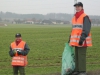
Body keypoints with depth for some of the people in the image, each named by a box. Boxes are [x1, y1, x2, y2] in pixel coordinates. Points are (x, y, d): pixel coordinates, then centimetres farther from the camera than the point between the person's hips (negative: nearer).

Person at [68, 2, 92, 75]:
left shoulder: (85, 17, -9)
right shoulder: (74, 18, 17)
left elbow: (86, 29, -17)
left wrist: (82, 38, -25)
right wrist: (70, 39, 22)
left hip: (82, 41, -8)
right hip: (76, 41, 8)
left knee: (81, 56, -8)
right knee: (76, 55, 9)